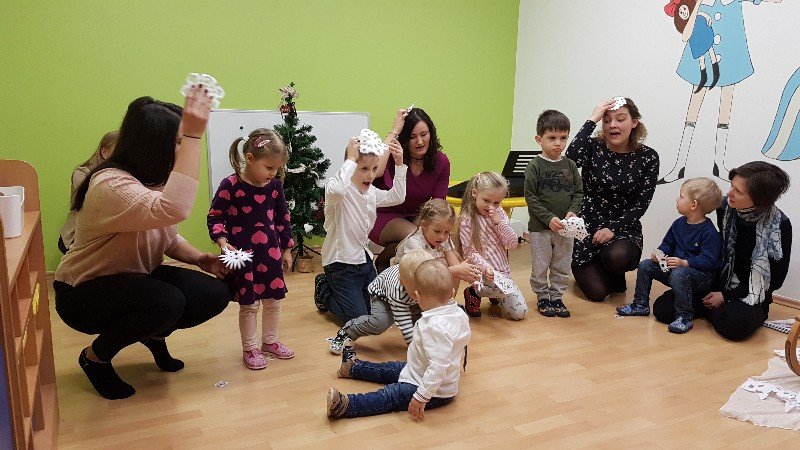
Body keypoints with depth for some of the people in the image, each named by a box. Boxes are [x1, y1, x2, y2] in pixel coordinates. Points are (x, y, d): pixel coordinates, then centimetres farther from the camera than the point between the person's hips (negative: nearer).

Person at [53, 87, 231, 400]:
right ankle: (95, 358, -4)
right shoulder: (111, 186, -32)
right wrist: (193, 136, -52)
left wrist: (199, 259, -14)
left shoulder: (155, 181, -3)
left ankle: (154, 335, 19)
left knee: (214, 294, -11)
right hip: (83, 293, -7)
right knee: (168, 302, -35)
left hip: (136, 279, 8)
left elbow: (169, 238, 7)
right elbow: (174, 210, -51)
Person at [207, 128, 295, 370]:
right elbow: (214, 216, -6)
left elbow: (283, 218, 10)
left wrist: (286, 248, 13)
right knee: (249, 304, 4)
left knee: (273, 300, 14)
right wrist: (222, 241, -20)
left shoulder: (275, 186, 0)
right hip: (242, 254, -5)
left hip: (270, 252, 5)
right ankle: (249, 349, 22)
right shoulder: (230, 185, -13)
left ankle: (270, 342, 33)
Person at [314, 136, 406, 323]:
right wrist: (351, 159, -35)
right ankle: (325, 291, 18)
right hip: (341, 263, -8)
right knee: (360, 319, -6)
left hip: (364, 259, 8)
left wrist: (399, 165, 0)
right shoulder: (340, 190, -20)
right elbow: (336, 190, -44)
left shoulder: (371, 192, 7)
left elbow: (397, 197, 8)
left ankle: (333, 287, 31)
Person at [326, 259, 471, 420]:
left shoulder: (435, 327, -34)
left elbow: (438, 366, -39)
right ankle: (353, 367, 38)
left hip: (435, 392, -10)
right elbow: (465, 338, 17)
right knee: (392, 368, 22)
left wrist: (421, 397, -37)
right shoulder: (459, 313, -3)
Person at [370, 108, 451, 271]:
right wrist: (394, 132, -35)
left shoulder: (441, 162, -8)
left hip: (416, 218, 5)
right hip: (384, 217, -4)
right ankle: (382, 260, -3)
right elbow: (376, 171, -44)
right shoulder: (392, 155, -18)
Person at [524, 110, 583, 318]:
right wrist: (549, 218, -18)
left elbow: (579, 192, 8)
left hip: (565, 227, 4)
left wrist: (572, 211, -10)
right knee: (540, 266, 7)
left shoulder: (570, 165, 3)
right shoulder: (535, 166, -9)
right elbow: (530, 197, -11)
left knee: (562, 266, 13)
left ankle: (557, 297, 28)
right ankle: (542, 298, 24)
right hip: (540, 227, -4)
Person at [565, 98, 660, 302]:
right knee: (597, 292, -11)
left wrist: (613, 228, -16)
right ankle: (587, 270, 28)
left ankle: (617, 277, 6)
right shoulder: (593, 147, -6)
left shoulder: (648, 157, -3)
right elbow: (570, 159, -30)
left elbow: (641, 204, -3)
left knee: (617, 256, -35)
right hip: (587, 226, 0)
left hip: (623, 228, 1)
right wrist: (592, 120, -25)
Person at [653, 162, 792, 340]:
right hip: (717, 284, 3)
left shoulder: (779, 225, -16)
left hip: (751, 296, -3)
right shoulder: (725, 207, -6)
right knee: (662, 308, -16)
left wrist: (726, 296, -12)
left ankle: (715, 311, -3)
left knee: (733, 325, -37)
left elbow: (775, 278, -9)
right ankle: (716, 309, 5)